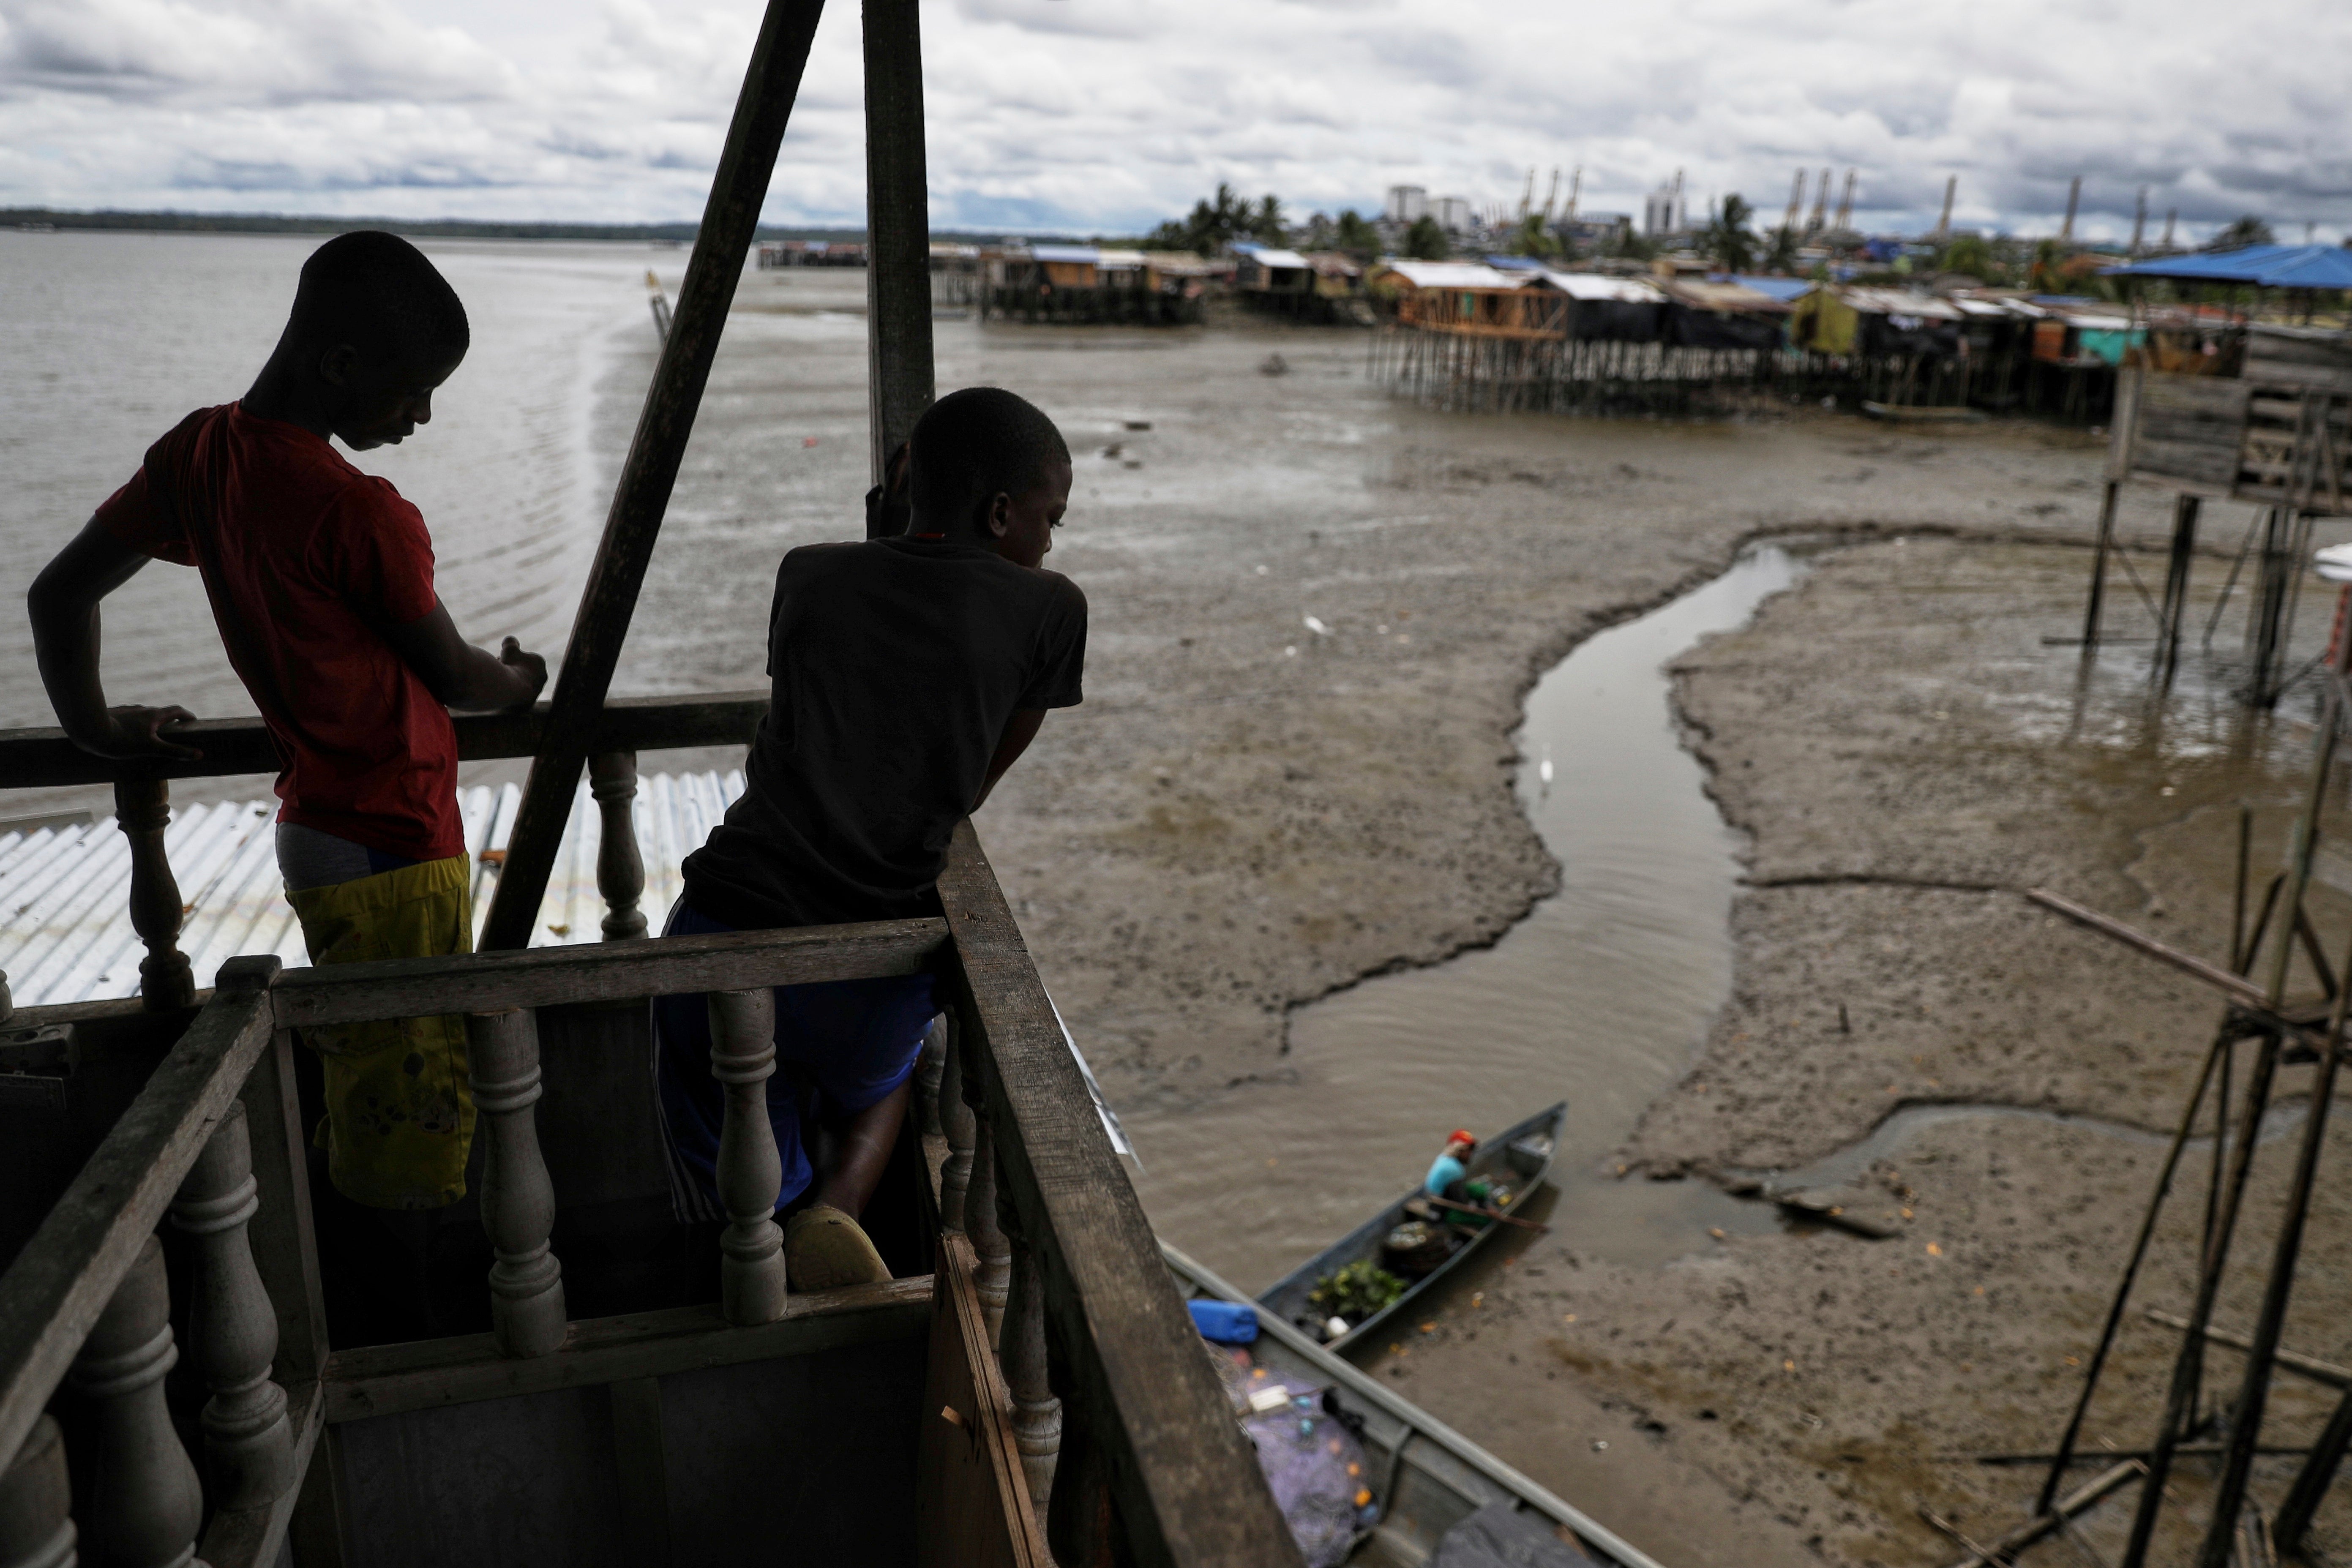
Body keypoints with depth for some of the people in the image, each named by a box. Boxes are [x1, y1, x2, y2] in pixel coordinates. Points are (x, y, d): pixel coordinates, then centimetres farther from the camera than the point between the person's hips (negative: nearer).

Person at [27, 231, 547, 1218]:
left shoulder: (196, 452, 3)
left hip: (313, 831, 9)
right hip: (397, 850, -9)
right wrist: (521, 682, 15)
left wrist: (94, 727, 25)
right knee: (412, 1122, 2)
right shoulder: (364, 515, -21)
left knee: (359, 1090, 23)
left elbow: (58, 592, 12)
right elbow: (450, 676, -7)